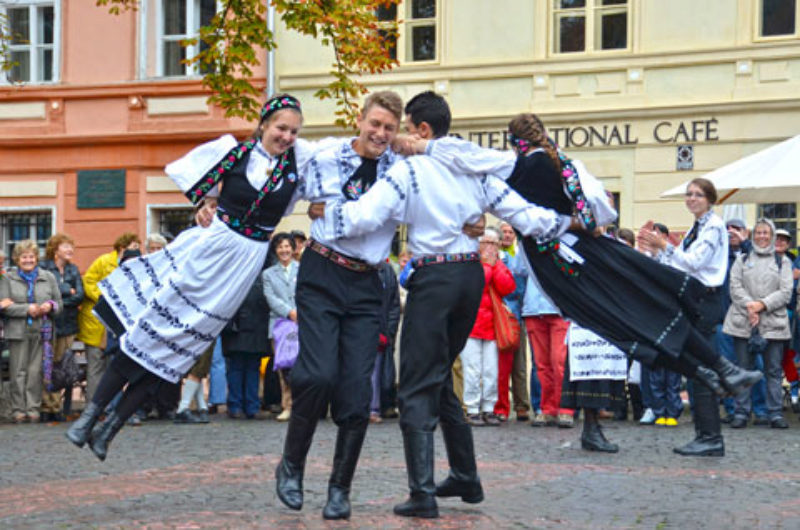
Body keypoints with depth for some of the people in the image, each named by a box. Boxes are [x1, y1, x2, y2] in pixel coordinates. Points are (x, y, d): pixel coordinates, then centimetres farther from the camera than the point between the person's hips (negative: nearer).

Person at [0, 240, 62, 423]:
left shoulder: (48, 277, 12)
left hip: (41, 331, 1)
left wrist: (50, 306, -9)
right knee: (18, 372, -1)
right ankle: (18, 409, 4)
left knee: (35, 371, 0)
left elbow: (59, 303, 14)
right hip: (17, 331, -1)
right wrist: (27, 309, -14)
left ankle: (33, 408, 5)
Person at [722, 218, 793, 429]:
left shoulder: (782, 261, 11)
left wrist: (762, 305, -11)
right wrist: (749, 306, -12)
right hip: (743, 322, 1)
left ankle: (775, 414, 3)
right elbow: (735, 287, 3)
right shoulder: (742, 259, 14)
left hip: (772, 322, -1)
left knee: (774, 369, 0)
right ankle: (741, 413, 6)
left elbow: (786, 292, 2)